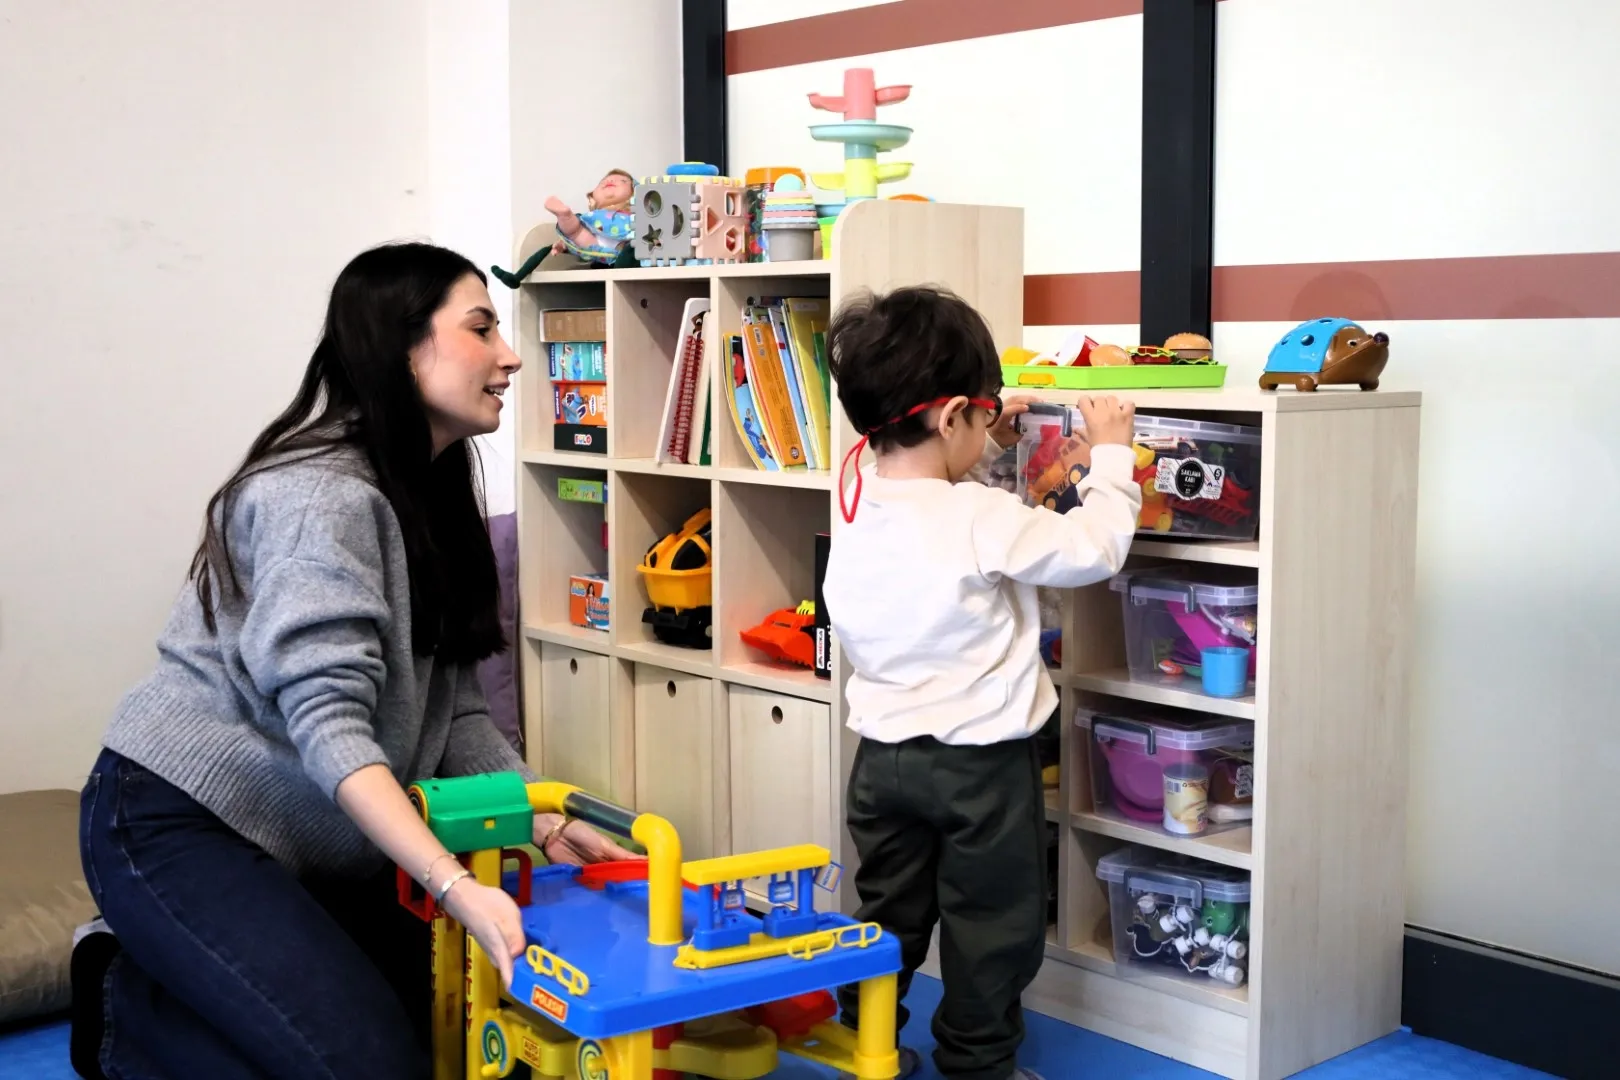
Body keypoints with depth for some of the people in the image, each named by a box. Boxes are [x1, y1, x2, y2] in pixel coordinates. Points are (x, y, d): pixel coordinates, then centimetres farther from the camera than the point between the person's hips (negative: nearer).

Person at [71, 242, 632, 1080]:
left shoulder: (432, 494, 9)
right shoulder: (319, 495, -21)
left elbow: (454, 709, 5)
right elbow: (327, 722, -30)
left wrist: (545, 823, -8)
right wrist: (456, 887, -39)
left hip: (308, 841, 9)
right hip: (176, 821, -9)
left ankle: (162, 968, 17)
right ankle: (127, 1006, 4)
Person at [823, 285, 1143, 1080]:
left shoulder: (859, 514, -3)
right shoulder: (985, 520, -24)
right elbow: (1095, 547, -15)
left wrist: (981, 455, 10)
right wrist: (1111, 454, -3)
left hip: (884, 756, 7)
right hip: (981, 762, -6)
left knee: (887, 917, 20)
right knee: (991, 927, 11)